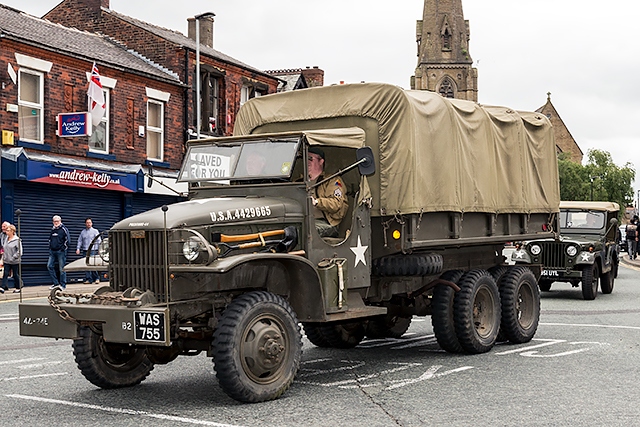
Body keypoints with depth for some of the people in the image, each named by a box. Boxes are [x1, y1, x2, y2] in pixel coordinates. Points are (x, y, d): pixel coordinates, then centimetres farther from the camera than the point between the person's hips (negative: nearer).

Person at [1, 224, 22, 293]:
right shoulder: (6, 239, 8)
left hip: (14, 261, -5)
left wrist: (13, 258, -17)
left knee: (15, 274, 5)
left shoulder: (17, 240, -12)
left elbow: (19, 251, -13)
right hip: (7, 261, 5)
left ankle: (18, 287, 18)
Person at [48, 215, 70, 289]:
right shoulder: (52, 230, 15)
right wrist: (50, 248, 14)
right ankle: (56, 283, 7)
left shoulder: (64, 229, -4)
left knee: (61, 268, -3)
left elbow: (67, 240, -7)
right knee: (49, 266, -2)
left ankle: (63, 285, 4)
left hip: (61, 252, -7)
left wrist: (63, 248, -11)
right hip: (52, 252, 7)